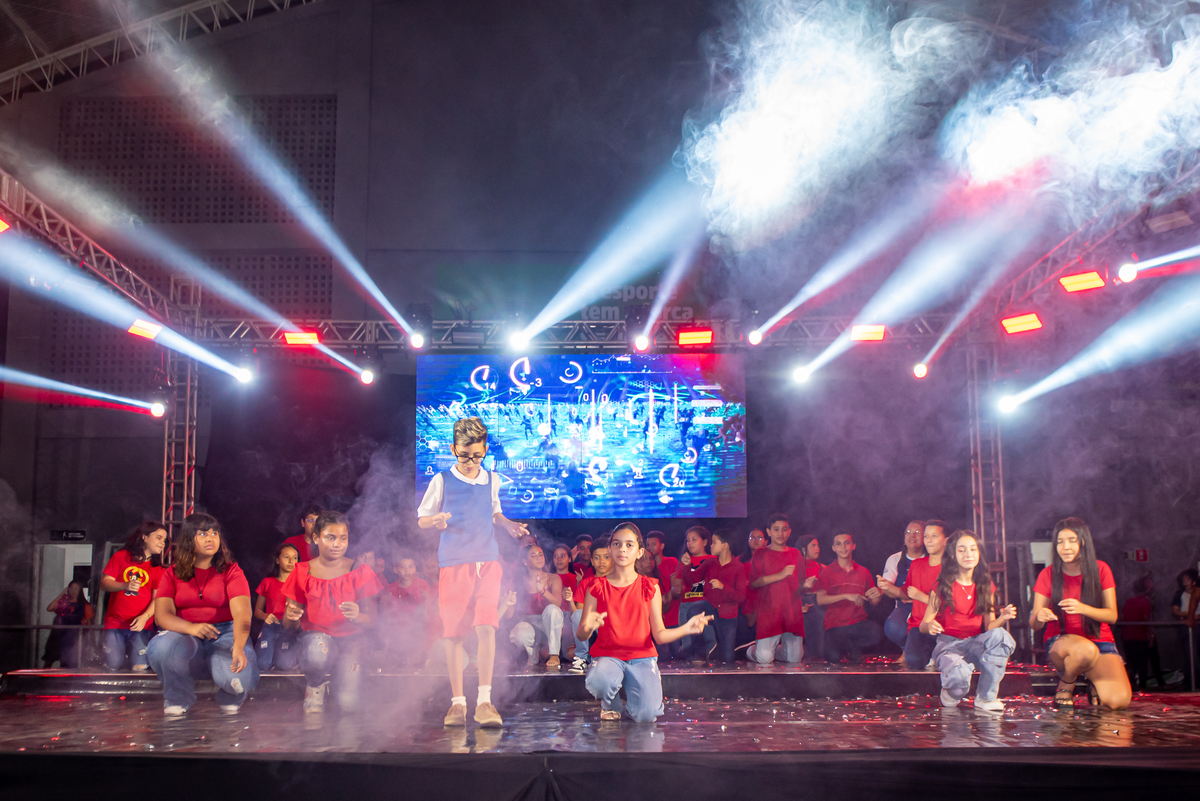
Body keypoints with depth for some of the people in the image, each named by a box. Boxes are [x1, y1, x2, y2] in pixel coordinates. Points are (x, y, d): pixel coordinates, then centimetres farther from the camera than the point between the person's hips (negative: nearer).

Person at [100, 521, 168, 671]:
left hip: (141, 625, 0)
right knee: (113, 667, -5)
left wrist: (145, 617, -17)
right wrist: (125, 586, -17)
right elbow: (104, 583, 1)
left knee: (140, 668, -11)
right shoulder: (121, 557, 7)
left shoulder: (157, 568, 8)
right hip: (115, 623, 0)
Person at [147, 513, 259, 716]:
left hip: (224, 634, -1)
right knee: (161, 648, -35)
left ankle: (230, 699, 10)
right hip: (184, 635, 1)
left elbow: (241, 613, -14)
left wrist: (238, 647, -34)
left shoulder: (231, 570, 2)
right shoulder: (172, 574, 8)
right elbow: (162, 615, -6)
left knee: (241, 677, -32)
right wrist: (190, 628, -29)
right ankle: (178, 700, -3)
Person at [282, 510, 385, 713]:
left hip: (350, 638, 0)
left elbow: (371, 619, -4)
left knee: (348, 703, -21)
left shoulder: (360, 572, -1)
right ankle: (315, 689, -1)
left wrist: (357, 616, -28)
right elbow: (290, 623, 2)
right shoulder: (303, 572, 1)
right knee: (317, 655, -39)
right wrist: (290, 616, -23)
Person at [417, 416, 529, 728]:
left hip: (487, 562, 2)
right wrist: (435, 520, -15)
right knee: (454, 633, 0)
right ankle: (457, 702, 11)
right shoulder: (442, 481, 1)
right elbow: (421, 518, 7)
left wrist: (509, 526, 9)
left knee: (487, 626, -13)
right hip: (453, 564, -2)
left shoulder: (492, 480, 11)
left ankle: (485, 701, -11)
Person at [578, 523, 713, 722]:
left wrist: (686, 628, -15)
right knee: (599, 682, -37)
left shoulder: (650, 588, 5)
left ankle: (631, 704, 16)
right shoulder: (597, 588, 2)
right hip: (607, 655, -1)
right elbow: (581, 635, -2)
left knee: (646, 715, -23)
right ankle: (610, 705, 1)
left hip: (642, 656, 1)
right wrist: (588, 627, -26)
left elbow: (659, 634, 2)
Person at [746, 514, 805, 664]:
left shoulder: (796, 554, 16)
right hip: (768, 611, -4)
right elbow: (753, 582, -8)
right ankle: (751, 649, 22)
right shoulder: (761, 554, 4)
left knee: (795, 658, -4)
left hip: (793, 612, 4)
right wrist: (780, 575, -12)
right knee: (764, 659, -14)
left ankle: (775, 648, 28)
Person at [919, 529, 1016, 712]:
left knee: (1000, 635, -32)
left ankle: (986, 698, -17)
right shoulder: (942, 587, -5)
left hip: (976, 643, 4)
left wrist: (1002, 618, -15)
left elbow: (989, 627, 6)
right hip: (949, 644, -3)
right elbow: (923, 625, -3)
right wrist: (929, 626, -27)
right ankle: (951, 691, 4)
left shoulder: (985, 586, 7)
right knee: (958, 677, -38)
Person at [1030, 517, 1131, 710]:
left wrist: (1083, 608, -25)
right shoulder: (1048, 575, -1)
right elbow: (1034, 625, -3)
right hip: (1060, 642, -1)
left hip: (1100, 641, 1)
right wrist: (1040, 616, -29)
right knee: (1085, 650, -40)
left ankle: (1095, 681, 12)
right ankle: (1066, 684, -6)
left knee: (1119, 700, -25)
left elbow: (1112, 615, -4)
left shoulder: (1101, 570, 2)